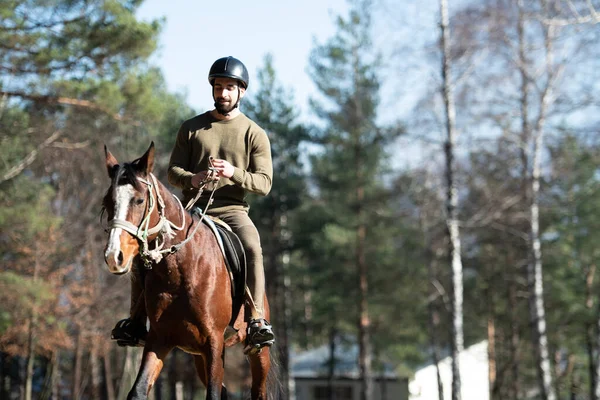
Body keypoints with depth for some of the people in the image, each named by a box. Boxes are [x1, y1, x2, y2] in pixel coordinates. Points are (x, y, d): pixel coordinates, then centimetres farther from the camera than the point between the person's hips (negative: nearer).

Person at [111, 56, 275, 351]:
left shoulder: (255, 134, 7)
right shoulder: (192, 128, 12)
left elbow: (264, 183, 0)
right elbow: (172, 171, 8)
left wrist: (234, 173, -20)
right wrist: (192, 179, -16)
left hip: (232, 210, -2)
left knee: (252, 248, -34)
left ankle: (257, 320, -31)